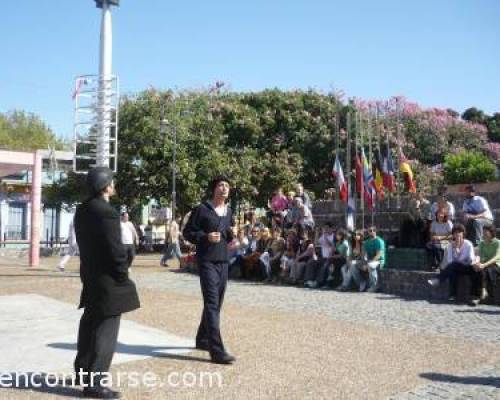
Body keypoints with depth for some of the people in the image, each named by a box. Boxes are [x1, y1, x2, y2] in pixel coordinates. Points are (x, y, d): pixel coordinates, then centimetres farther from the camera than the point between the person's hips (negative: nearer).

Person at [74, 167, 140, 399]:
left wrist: (90, 268, 18)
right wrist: (124, 277, -11)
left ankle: (83, 370, 34)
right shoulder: (107, 212, -20)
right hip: (108, 278, -10)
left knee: (90, 323, 21)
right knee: (106, 329, -4)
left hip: (90, 275, 10)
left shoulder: (83, 210, 9)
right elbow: (116, 250, -21)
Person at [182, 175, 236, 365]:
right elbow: (187, 232, -4)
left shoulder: (229, 212, 14)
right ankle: (217, 351, -14)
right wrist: (206, 237, -19)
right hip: (207, 261, -7)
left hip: (224, 262, 7)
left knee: (216, 304, 14)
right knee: (212, 304, -12)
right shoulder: (202, 209, -7)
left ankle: (202, 339, 30)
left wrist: (232, 237, 3)